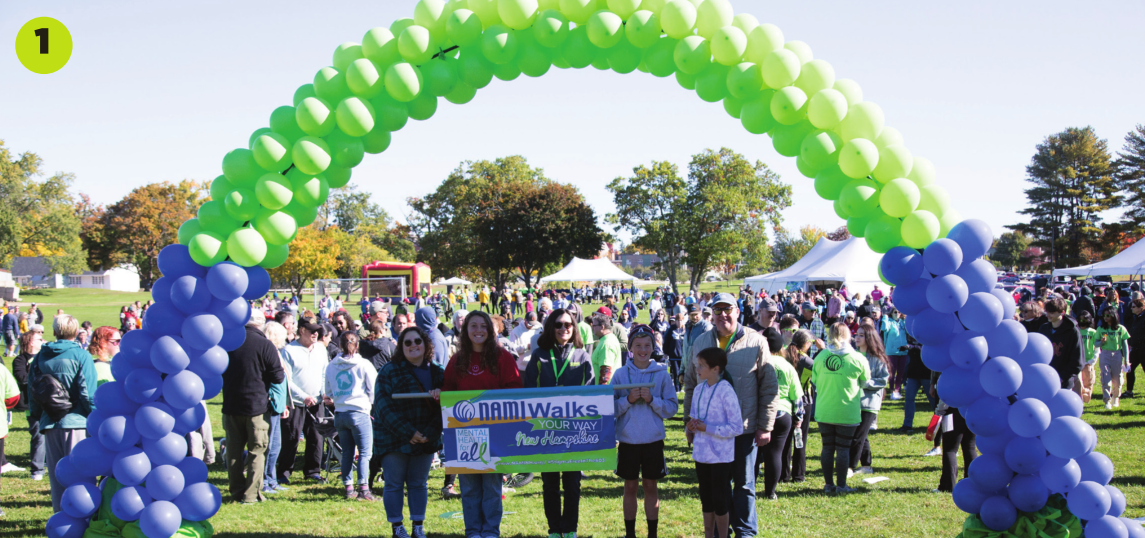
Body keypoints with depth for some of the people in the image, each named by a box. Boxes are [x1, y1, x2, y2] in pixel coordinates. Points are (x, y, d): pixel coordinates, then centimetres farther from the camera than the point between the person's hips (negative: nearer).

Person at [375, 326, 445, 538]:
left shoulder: (437, 373, 5)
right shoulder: (389, 371, -6)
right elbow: (384, 406, -14)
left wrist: (430, 433, -17)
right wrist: (408, 432, -19)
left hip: (426, 439, 3)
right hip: (393, 439, -3)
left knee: (419, 484, 11)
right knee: (394, 484, 3)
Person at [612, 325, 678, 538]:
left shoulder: (662, 374, -2)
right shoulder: (620, 374, -1)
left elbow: (672, 408, -3)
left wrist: (652, 400, -18)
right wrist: (628, 400, -17)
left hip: (653, 440, 0)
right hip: (628, 440, 0)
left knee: (650, 486, 8)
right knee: (630, 487, 8)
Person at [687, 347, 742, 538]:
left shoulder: (726, 391, -16)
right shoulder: (699, 390, 4)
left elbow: (737, 427, -17)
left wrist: (707, 428, -20)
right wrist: (691, 425, -7)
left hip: (720, 455, -7)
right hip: (701, 453, 7)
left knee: (719, 499, 3)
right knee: (706, 499, 16)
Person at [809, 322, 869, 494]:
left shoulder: (821, 356, -3)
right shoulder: (858, 358, -9)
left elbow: (814, 381, 7)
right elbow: (864, 383, 5)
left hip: (824, 412, 2)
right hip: (847, 412, -2)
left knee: (827, 448, 10)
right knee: (843, 448, 5)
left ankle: (829, 484, 14)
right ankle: (841, 485, 8)